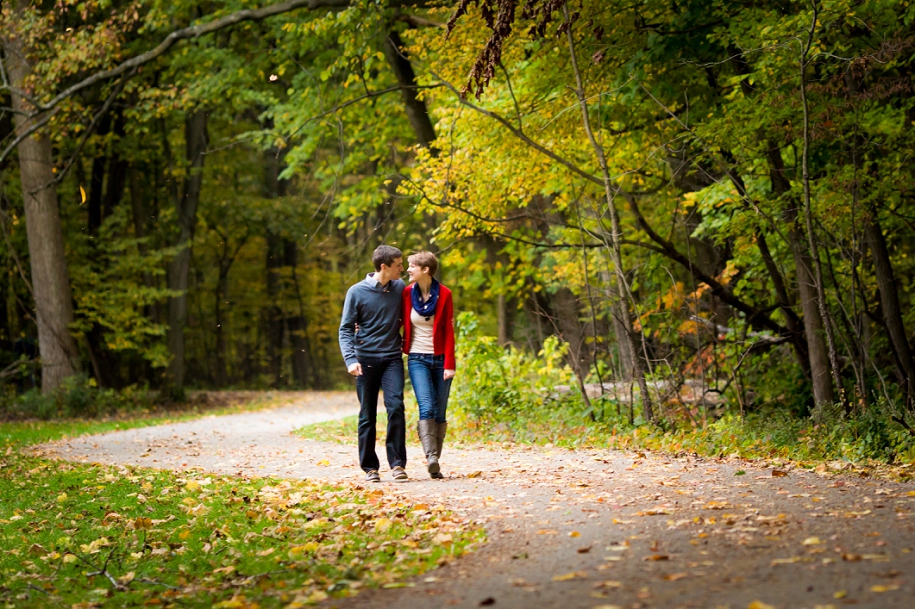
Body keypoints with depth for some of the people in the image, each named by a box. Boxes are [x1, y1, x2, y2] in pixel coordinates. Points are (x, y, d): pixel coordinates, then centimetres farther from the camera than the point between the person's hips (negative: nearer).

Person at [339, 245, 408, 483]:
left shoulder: (400, 288, 5)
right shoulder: (357, 292, -3)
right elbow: (345, 329, -2)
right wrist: (350, 359, -15)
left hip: (392, 358, 1)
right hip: (366, 359, -1)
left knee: (395, 406, -15)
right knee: (367, 416, 3)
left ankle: (397, 463, -9)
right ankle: (370, 467, 12)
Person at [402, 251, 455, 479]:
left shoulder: (444, 294, -2)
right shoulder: (407, 294, 2)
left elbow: (449, 331, -4)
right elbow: (400, 322, 13)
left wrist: (449, 364, -10)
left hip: (440, 358, 0)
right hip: (417, 359, 0)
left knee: (439, 413, 1)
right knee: (426, 408, -17)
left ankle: (435, 463, 6)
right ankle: (431, 457, -25)